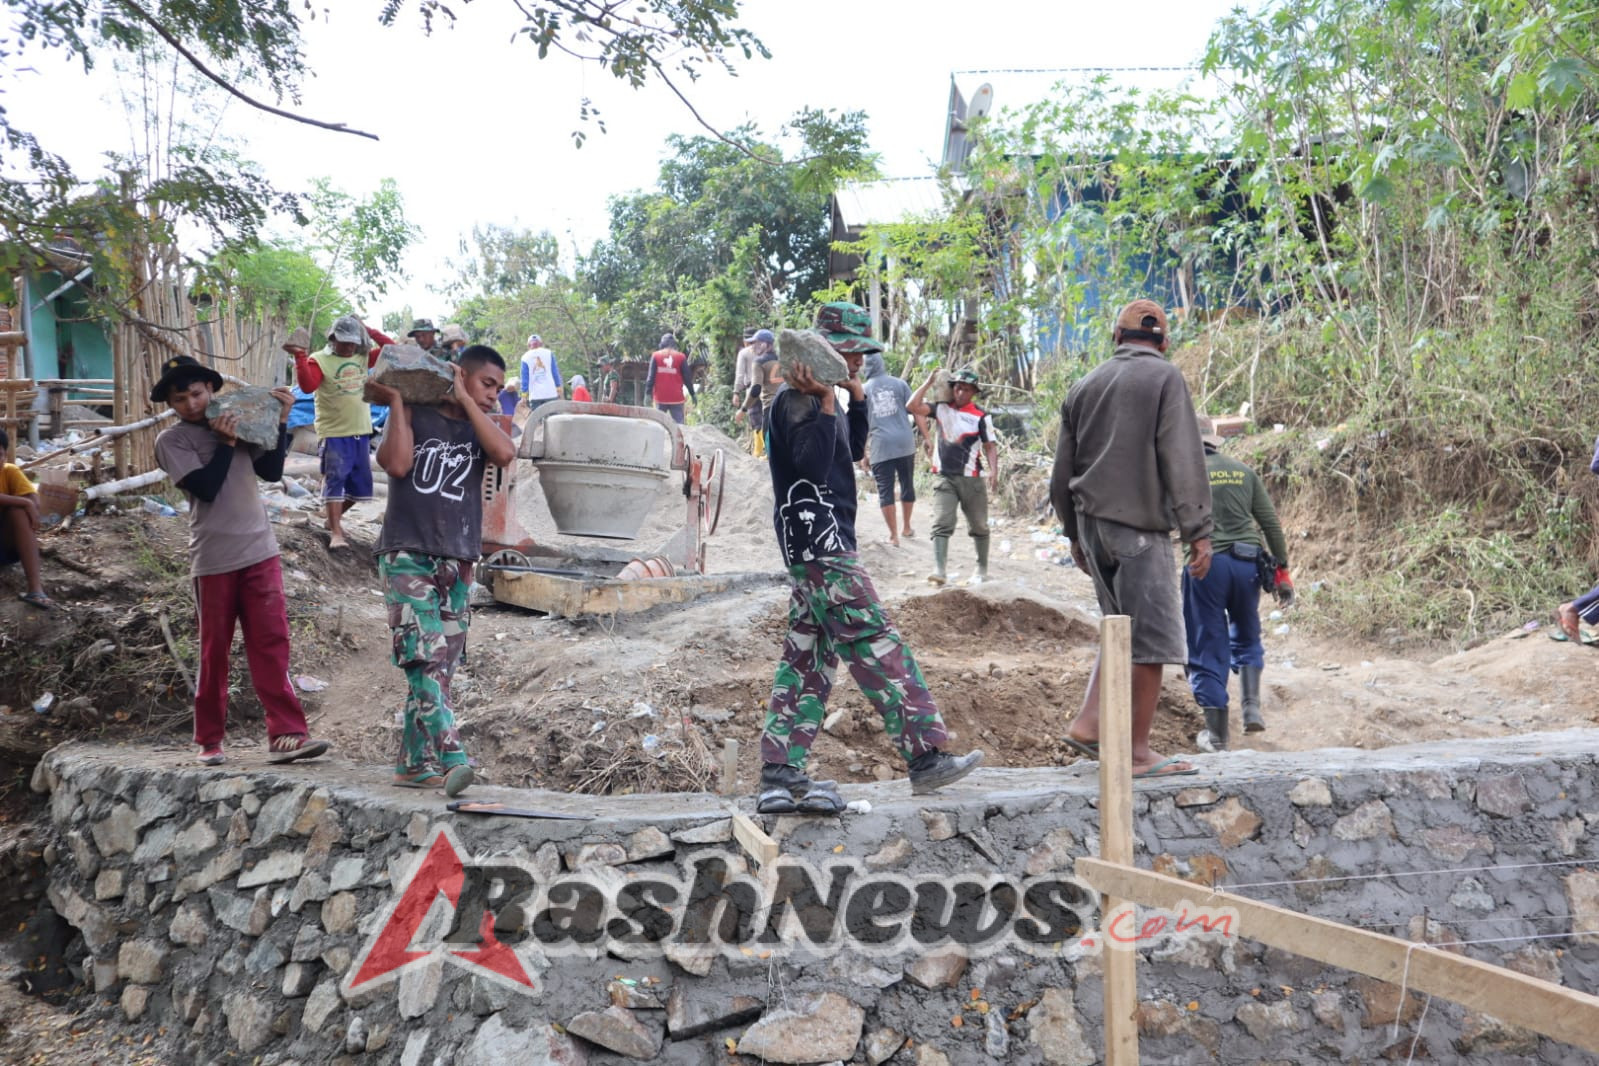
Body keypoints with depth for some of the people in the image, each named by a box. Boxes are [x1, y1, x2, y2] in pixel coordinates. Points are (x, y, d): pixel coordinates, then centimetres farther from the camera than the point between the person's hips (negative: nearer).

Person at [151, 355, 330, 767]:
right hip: (213, 559, -3)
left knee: (271, 641, -5)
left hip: (259, 550, 3)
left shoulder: (237, 421, 12)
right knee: (214, 650, 6)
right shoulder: (171, 440, 0)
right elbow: (205, 487, -13)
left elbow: (272, 471, 5)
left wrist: (280, 421, 0)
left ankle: (285, 734, -8)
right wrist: (226, 443, -11)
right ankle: (209, 740, 19)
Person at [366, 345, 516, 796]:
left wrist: (464, 400, -3)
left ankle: (414, 763, 13)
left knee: (439, 667, 4)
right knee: (424, 658, -16)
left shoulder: (478, 428, 16)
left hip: (456, 564, 4)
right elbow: (397, 463, -12)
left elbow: (505, 454, -8)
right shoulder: (414, 416, 7)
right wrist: (396, 402, -4)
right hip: (406, 556, -4)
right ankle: (451, 758, -24)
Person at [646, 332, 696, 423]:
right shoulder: (681, 357, 0)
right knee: (678, 424, 1)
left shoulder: (655, 356, 1)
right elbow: (687, 377, 2)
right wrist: (692, 394, 9)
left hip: (660, 398, 1)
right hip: (676, 398, -1)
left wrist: (648, 393, 0)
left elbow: (651, 376, -3)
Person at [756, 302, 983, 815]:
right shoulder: (796, 399, -11)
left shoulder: (818, 398, 20)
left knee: (808, 657, 7)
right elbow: (812, 464, -22)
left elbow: (853, 452, 23)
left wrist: (857, 398, 13)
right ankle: (926, 756, -6)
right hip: (818, 540, -11)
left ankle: (781, 777, 9)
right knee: (877, 646, -9)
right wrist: (824, 402, -22)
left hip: (820, 545, 11)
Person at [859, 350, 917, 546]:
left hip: (880, 447, -2)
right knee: (907, 485, 18)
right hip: (905, 443, 2)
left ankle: (893, 535, 5)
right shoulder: (899, 384, 5)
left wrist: (863, 455, 8)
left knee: (885, 491, 4)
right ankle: (906, 527, 33)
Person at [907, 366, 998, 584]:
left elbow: (990, 446, -3)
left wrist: (994, 471, -17)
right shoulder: (941, 409, 5)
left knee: (979, 527, 11)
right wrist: (928, 383, -4)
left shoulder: (981, 416, -2)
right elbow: (912, 406, -6)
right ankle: (939, 570, -20)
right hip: (944, 478, 1)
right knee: (941, 524, -12)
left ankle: (982, 570, 25)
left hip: (971, 479, -1)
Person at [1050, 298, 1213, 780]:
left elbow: (1062, 474, 16)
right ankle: (1138, 752, 1)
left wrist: (1075, 533, 24)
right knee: (1150, 637, -1)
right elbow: (1183, 460, -10)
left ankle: (1088, 722, 10)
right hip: (1139, 524, -6)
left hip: (1091, 521, 6)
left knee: (1124, 628, 18)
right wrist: (1198, 531, -8)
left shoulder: (1084, 386, 14)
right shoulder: (1165, 378, -2)